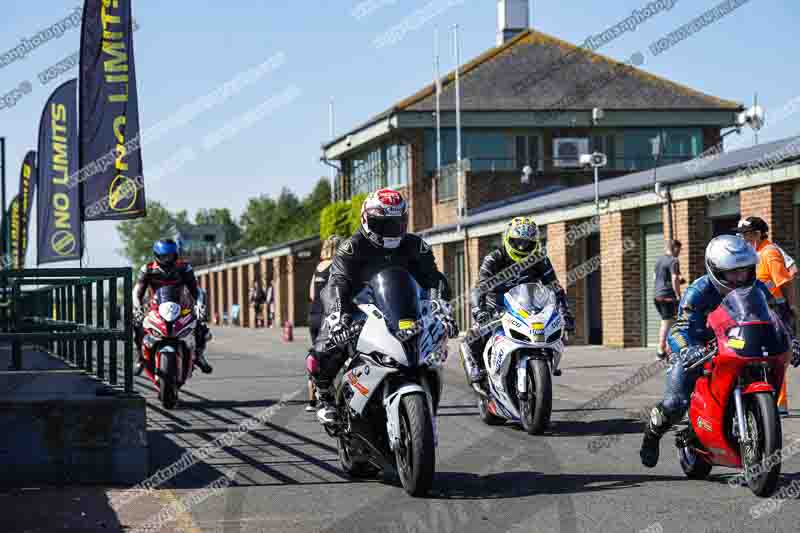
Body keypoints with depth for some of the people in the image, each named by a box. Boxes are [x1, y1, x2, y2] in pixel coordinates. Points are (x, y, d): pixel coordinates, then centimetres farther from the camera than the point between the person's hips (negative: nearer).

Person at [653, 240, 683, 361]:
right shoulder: (673, 261, -10)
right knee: (667, 323, -4)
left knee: (665, 322, 15)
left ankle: (662, 349, 15)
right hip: (668, 296, -8)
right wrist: (678, 296, -15)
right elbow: (674, 279, -18)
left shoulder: (659, 260, 16)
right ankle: (661, 351, -5)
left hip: (658, 295, 9)